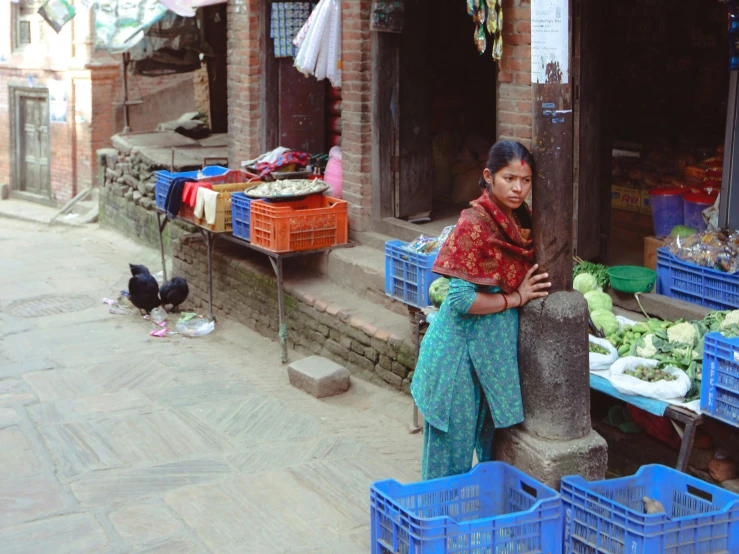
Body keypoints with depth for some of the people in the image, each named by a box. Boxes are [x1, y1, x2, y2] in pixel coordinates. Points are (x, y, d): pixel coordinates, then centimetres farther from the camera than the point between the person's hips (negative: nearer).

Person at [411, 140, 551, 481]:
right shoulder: (475, 224, -19)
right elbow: (461, 299, -22)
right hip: (463, 347, -8)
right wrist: (516, 298, -15)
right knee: (455, 439, 4)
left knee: (494, 442, 18)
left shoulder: (522, 220, 5)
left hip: (499, 345, 8)